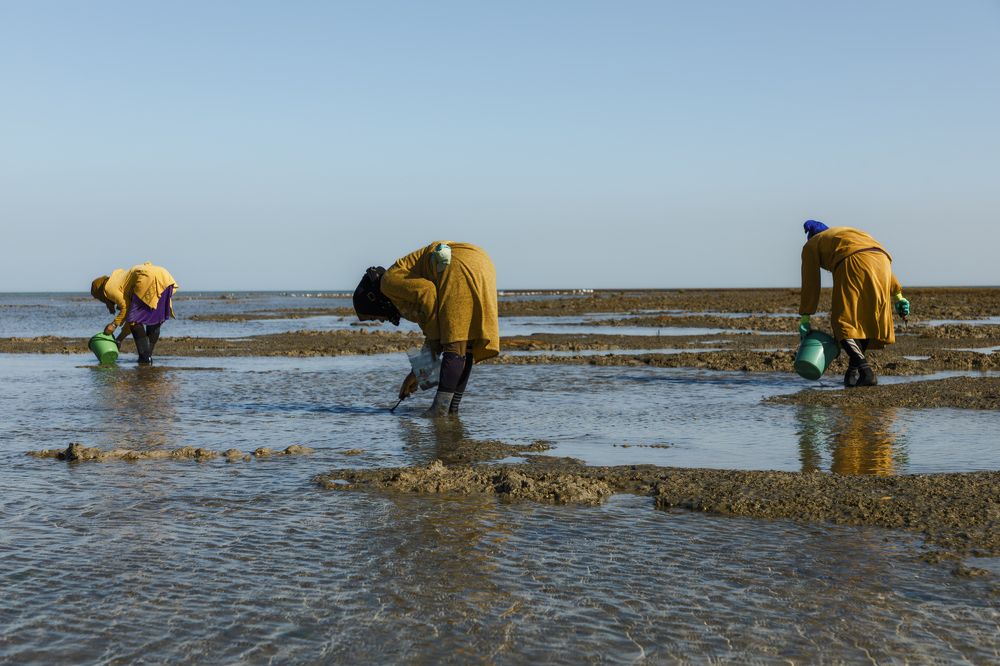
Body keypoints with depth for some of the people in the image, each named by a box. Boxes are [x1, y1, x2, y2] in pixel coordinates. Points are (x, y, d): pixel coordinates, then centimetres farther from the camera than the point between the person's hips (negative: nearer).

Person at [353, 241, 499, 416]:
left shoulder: (389, 280, 4)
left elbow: (426, 291, -13)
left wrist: (433, 336, -5)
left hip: (461, 268, -10)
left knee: (455, 342, -10)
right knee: (465, 344, 10)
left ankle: (441, 406, -10)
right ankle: (452, 407, 11)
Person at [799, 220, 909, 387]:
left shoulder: (811, 245, 28)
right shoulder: (851, 232, 43)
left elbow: (810, 284, 18)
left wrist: (804, 319, 17)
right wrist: (897, 295, 25)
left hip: (853, 263, -5)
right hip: (881, 261, 5)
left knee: (843, 323, -1)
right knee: (866, 321, 17)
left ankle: (866, 371, -17)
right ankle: (853, 371, 9)